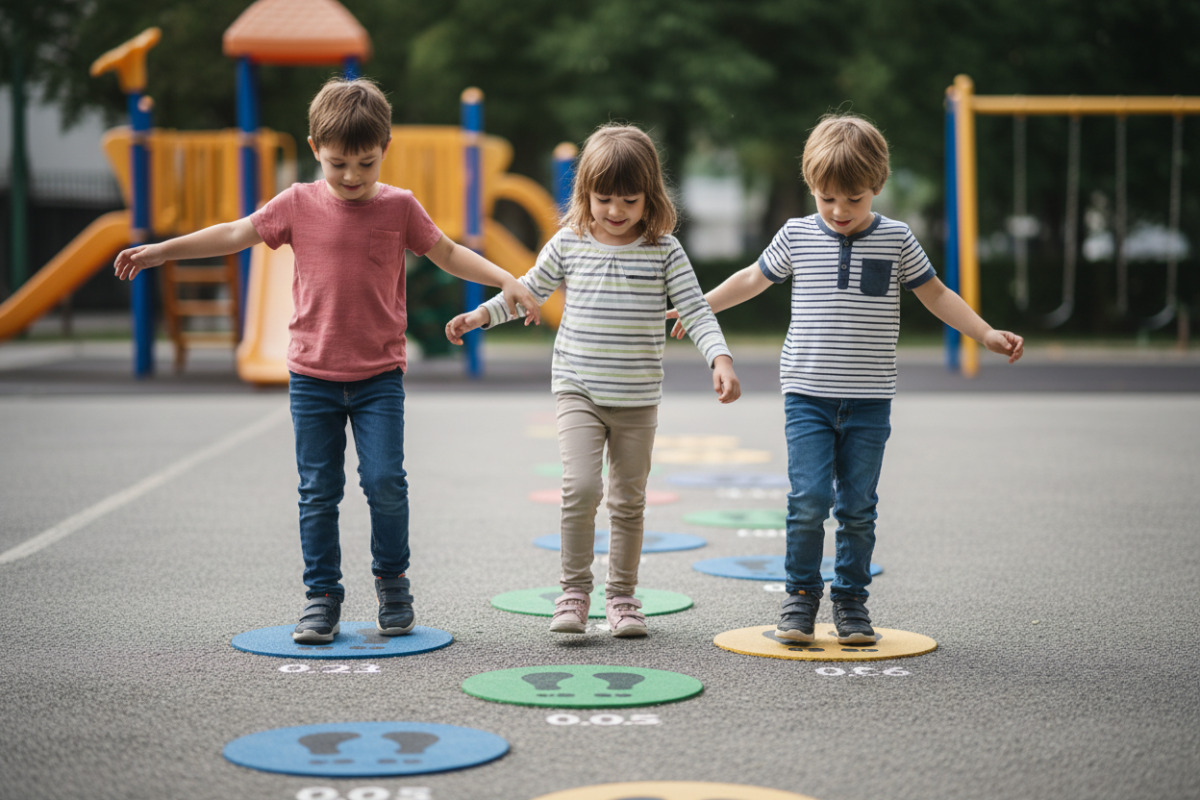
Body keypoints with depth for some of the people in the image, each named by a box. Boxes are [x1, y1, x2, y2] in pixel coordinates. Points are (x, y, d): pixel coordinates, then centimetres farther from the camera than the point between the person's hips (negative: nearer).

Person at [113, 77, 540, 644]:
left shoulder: (399, 207, -1)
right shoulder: (298, 203, 0)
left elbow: (448, 254, 9)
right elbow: (234, 235, 6)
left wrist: (506, 281, -1)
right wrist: (158, 251, 6)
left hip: (379, 375, -1)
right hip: (312, 377, 1)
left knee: (385, 481, -8)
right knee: (318, 491, 4)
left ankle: (392, 580, 14)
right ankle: (321, 595, 15)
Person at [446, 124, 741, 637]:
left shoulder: (663, 250, -3)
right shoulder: (569, 243, 0)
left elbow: (696, 310, -5)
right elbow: (530, 289, 12)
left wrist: (721, 359, -19)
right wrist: (480, 315, 1)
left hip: (637, 400, 1)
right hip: (578, 391, -1)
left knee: (629, 500, 8)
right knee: (581, 487, -17)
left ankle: (621, 595, 22)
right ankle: (574, 590, -2)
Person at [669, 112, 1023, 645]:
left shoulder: (895, 239, 2)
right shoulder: (797, 236, 3)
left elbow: (935, 294, 12)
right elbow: (752, 279, 18)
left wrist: (988, 334, 4)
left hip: (869, 400, 1)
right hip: (808, 395, 0)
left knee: (857, 506, 3)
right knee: (809, 499, -9)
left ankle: (851, 600, 17)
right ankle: (801, 594, 8)